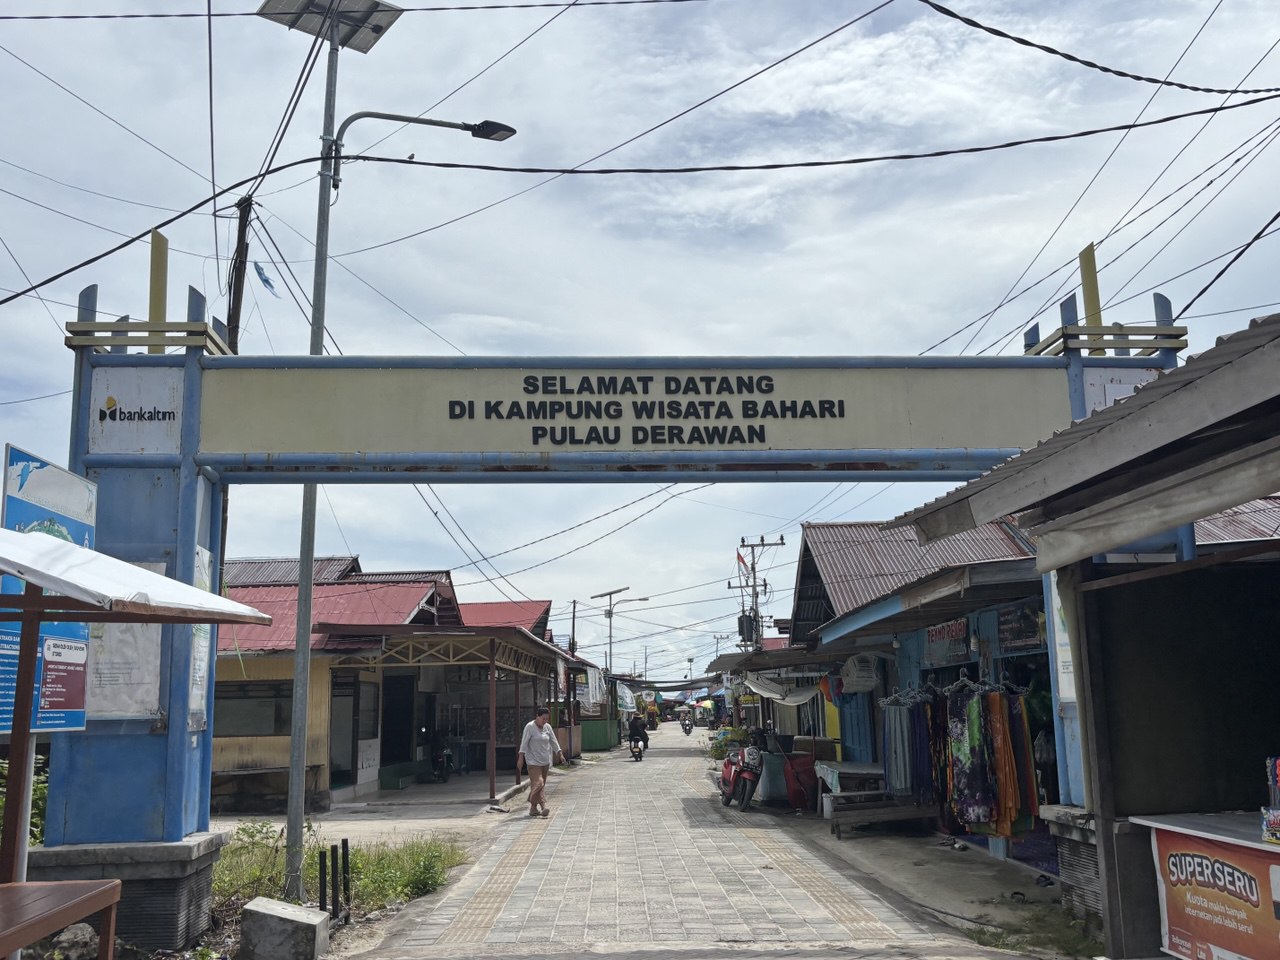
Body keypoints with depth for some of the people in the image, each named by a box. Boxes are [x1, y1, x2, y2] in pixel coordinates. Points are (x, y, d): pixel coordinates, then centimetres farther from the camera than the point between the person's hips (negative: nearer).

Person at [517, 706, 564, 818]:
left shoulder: (547, 727, 8)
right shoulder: (530, 727, -8)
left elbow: (553, 741, 13)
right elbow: (524, 743, -9)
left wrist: (560, 754, 7)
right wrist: (521, 758, -12)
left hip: (545, 761, 6)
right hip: (533, 761, -6)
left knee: (542, 785, 5)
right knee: (538, 783, -16)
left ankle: (533, 808, 11)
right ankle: (543, 806, -19)